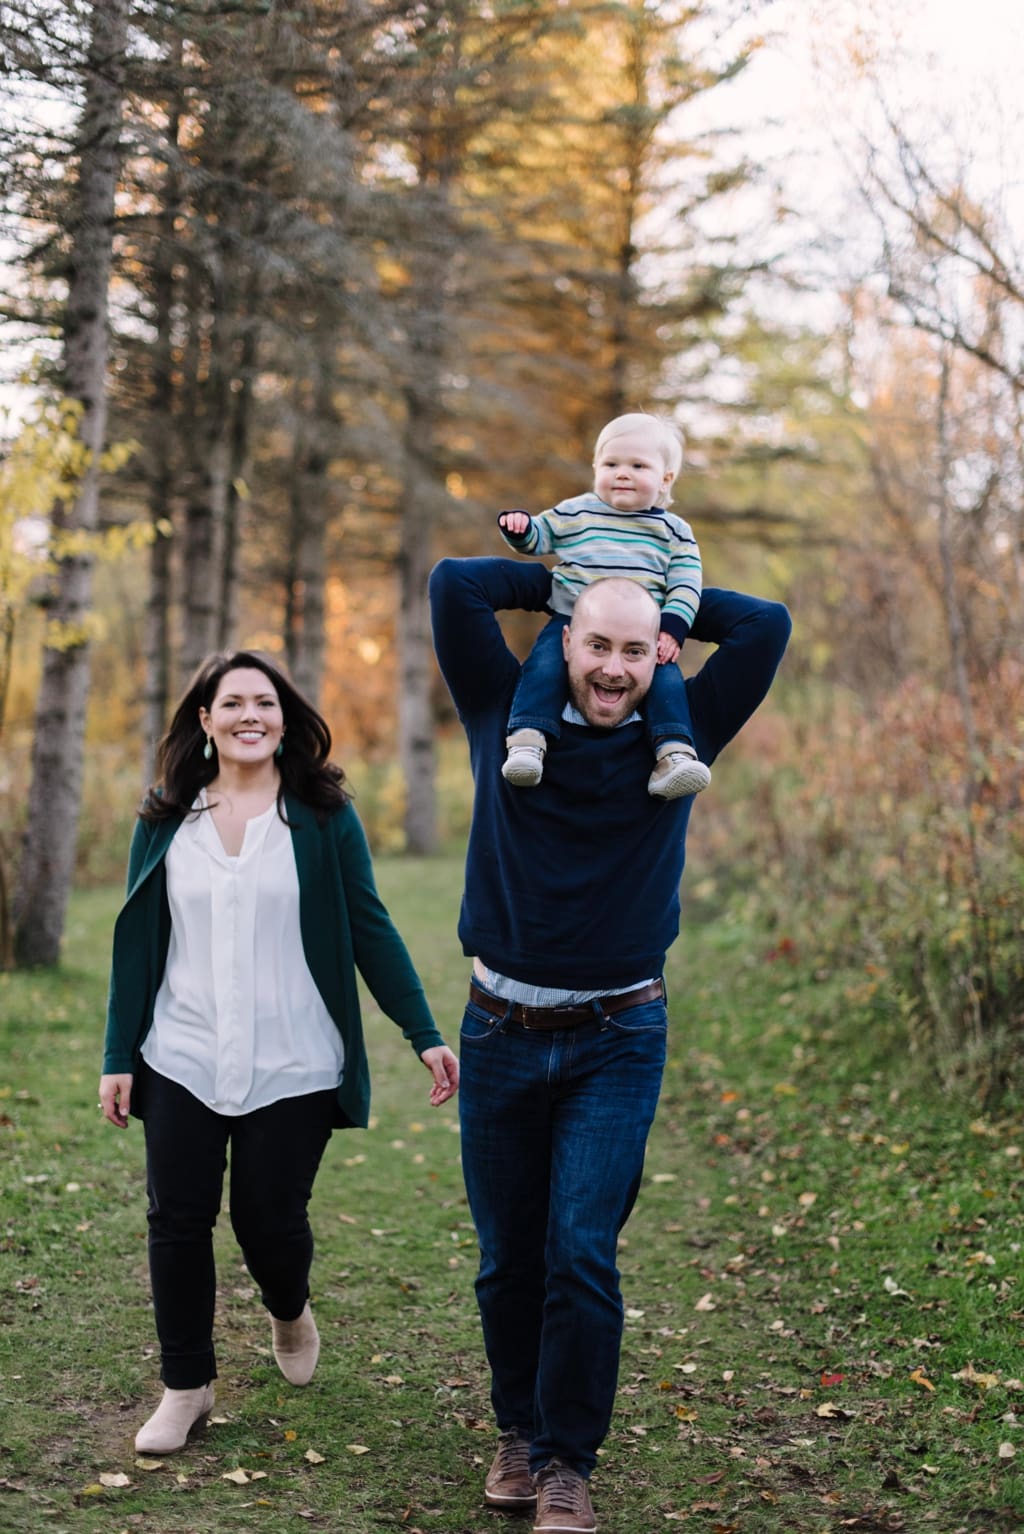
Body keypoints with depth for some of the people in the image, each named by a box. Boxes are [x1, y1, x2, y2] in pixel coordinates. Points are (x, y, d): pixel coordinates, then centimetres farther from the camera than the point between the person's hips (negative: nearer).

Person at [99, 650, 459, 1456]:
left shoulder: (324, 815, 0)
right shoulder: (166, 821, 5)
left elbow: (369, 929, 1)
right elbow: (137, 942, 8)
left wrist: (426, 1035, -3)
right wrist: (120, 1056, 5)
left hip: (290, 1066, -2)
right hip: (183, 1060, 2)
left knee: (270, 1218, 2)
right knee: (178, 1222, 2)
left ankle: (290, 1313, 36)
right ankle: (186, 1386, 19)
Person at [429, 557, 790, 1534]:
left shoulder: (679, 739, 3)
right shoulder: (507, 717, 2)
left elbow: (767, 627, 0)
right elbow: (454, 585, -2)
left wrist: (669, 599, 10)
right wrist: (559, 578, 8)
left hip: (617, 1040, -1)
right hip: (501, 1035, 1)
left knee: (581, 1253, -8)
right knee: (508, 1260, 10)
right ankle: (520, 1432, 28)